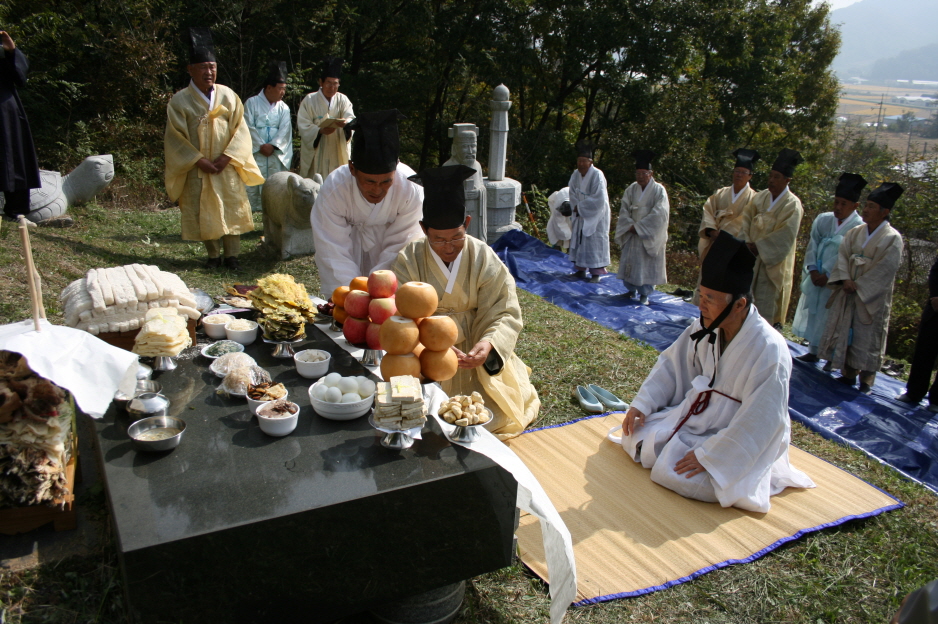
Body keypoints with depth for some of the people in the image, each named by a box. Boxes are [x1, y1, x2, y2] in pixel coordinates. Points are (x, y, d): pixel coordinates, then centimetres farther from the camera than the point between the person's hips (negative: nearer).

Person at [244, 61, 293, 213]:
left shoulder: (283, 107, 9)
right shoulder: (252, 103, 0)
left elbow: (284, 129, 1)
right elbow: (248, 126, -5)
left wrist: (272, 145, -12)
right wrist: (261, 145, -12)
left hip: (276, 153, 3)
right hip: (255, 152, -2)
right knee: (252, 183, -5)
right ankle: (252, 210, 0)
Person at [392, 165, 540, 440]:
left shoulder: (485, 260, -8)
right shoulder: (409, 260, -10)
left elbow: (505, 315, -11)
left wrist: (488, 344, -34)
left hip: (474, 353, 1)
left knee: (496, 414, -9)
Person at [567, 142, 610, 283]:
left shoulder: (597, 175, -19)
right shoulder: (575, 175, -1)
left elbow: (599, 200, -23)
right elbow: (573, 195, 4)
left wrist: (580, 207, -17)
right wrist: (577, 208, -14)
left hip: (596, 215, -6)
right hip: (581, 215, 6)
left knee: (595, 242, -3)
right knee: (579, 240, 8)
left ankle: (596, 273, 3)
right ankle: (581, 269, 18)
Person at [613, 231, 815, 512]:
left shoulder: (769, 352, -28)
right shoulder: (705, 328, -10)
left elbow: (759, 424, -27)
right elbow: (672, 364, 3)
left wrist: (706, 456, -25)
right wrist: (641, 404, -9)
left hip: (737, 442, -6)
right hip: (696, 413, 6)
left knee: (672, 474, -22)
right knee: (635, 436, -1)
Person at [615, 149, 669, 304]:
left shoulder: (659, 191, -7)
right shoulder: (631, 189, 5)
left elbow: (658, 213, -15)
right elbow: (624, 210, 2)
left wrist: (639, 227, -16)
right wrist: (630, 225, -14)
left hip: (650, 236, -4)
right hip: (632, 234, 4)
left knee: (647, 264, -1)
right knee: (628, 261, 6)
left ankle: (644, 294, 10)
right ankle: (631, 289, 23)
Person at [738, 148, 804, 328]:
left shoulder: (792, 205, -10)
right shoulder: (760, 197, 6)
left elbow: (786, 235, -16)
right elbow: (746, 218, 5)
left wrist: (758, 246, -15)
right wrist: (747, 242, -11)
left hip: (771, 263, -5)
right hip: (750, 257, 6)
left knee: (765, 301, -1)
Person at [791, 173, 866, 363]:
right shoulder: (823, 220, 3)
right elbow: (812, 247, 5)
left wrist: (829, 276, -16)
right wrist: (813, 269, -9)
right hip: (815, 279, 5)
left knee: (829, 318, -1)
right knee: (812, 313, 12)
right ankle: (812, 352, 24)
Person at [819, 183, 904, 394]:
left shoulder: (893, 238, -9)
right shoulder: (855, 232, 6)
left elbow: (885, 269, -14)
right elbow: (843, 254, 0)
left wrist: (858, 286, -15)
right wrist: (845, 279, -15)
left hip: (872, 298, -5)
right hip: (848, 293, 5)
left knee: (867, 338, 1)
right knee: (845, 333, 9)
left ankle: (866, 381, 13)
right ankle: (848, 374, 21)